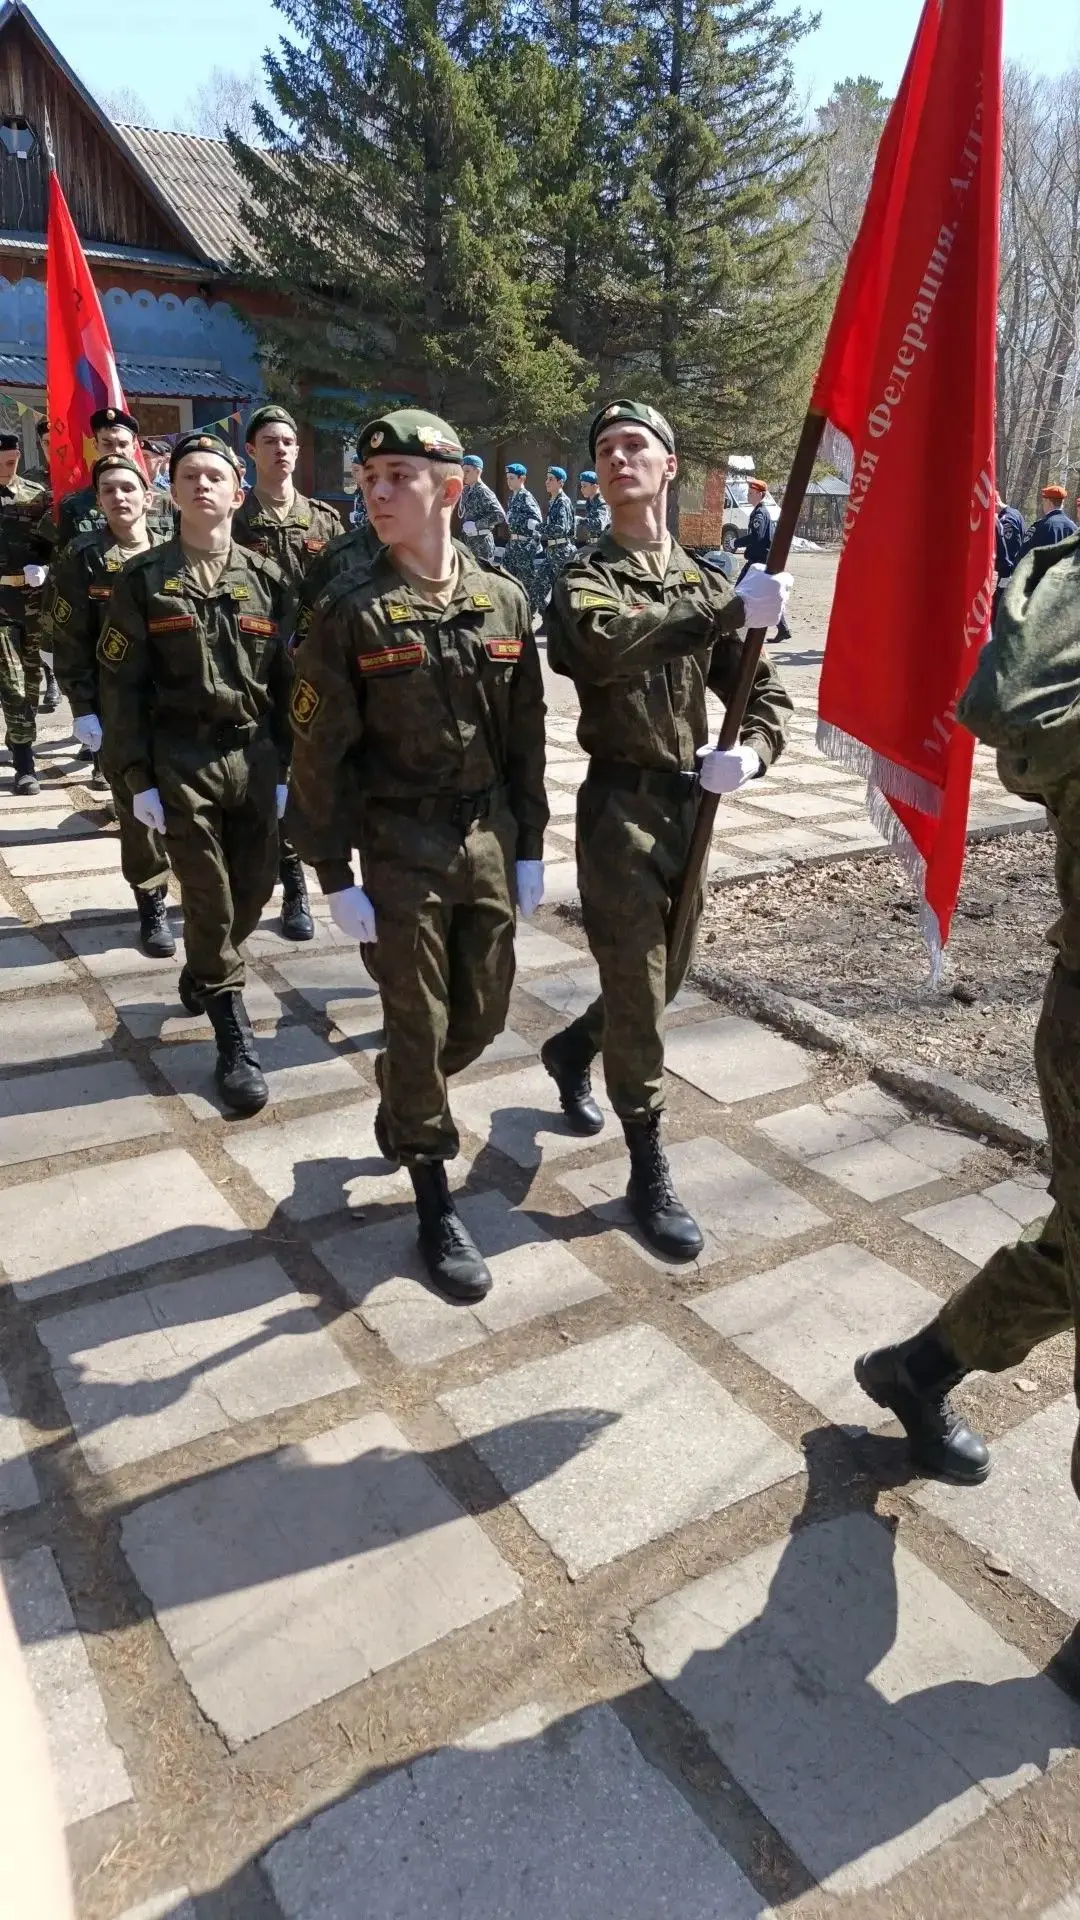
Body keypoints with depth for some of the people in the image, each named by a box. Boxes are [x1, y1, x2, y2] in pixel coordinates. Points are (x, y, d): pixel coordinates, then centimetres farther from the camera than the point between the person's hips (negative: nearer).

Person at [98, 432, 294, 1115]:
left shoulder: (267, 578, 6)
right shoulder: (143, 580, 0)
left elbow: (287, 680, 8)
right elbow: (123, 687, -2)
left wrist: (285, 768, 3)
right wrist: (139, 778, -8)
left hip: (254, 759, 3)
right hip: (182, 764, -2)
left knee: (255, 889, 8)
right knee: (209, 899, 0)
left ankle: (202, 975, 39)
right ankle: (234, 1037, 12)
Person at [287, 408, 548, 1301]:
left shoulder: (503, 600, 2)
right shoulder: (350, 610, -8)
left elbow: (527, 735, 7)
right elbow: (320, 752, -7)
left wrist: (529, 847, 6)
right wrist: (335, 875, -9)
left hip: (488, 839, 4)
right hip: (400, 849, -4)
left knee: (484, 1015, 13)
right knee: (419, 1024, 3)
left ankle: (400, 1097, 45)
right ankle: (436, 1201, 21)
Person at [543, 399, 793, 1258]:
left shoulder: (705, 582, 13)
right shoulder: (584, 576, -3)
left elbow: (762, 691, 9)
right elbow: (606, 643, -28)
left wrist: (751, 751, -13)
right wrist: (733, 613, -31)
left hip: (690, 803, 6)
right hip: (621, 805, -5)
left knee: (665, 978, 18)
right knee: (637, 991, -3)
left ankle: (571, 1051, 47)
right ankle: (650, 1171, 12)